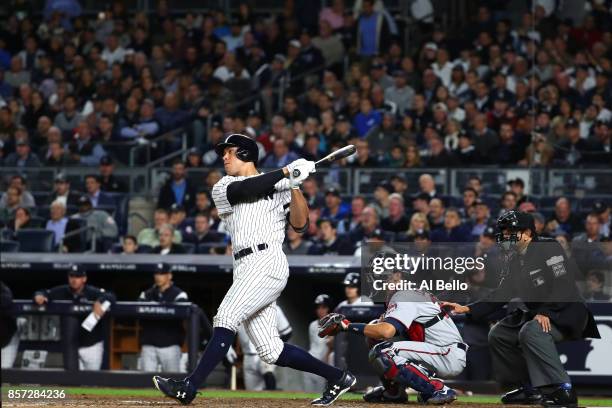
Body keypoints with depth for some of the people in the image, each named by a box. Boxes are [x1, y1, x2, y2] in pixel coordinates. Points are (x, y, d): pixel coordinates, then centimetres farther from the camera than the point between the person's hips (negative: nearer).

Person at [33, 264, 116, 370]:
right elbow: (43, 293, 1)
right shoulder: (63, 291, -3)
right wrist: (39, 296, -24)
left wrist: (99, 301, -49)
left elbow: (110, 296, -28)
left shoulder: (92, 292, -15)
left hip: (92, 345, -3)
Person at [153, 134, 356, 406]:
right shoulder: (222, 189, 20)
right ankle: (337, 378, 11)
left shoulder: (280, 187, 11)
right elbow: (247, 189, -2)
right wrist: (286, 172, -5)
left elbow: (299, 224, 2)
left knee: (226, 318, -21)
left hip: (267, 261, -5)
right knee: (271, 351, -1)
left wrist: (294, 185, -9)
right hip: (245, 269, 5)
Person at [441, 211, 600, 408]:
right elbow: (501, 294, 9)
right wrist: (467, 309, -1)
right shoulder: (513, 259, 10)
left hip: (568, 312, -10)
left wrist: (545, 312, -31)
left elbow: (564, 285, -23)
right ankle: (530, 388, 10)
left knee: (531, 331, -34)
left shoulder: (548, 249, -15)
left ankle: (562, 390, -33)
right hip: (534, 312, 10)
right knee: (497, 334, 7)